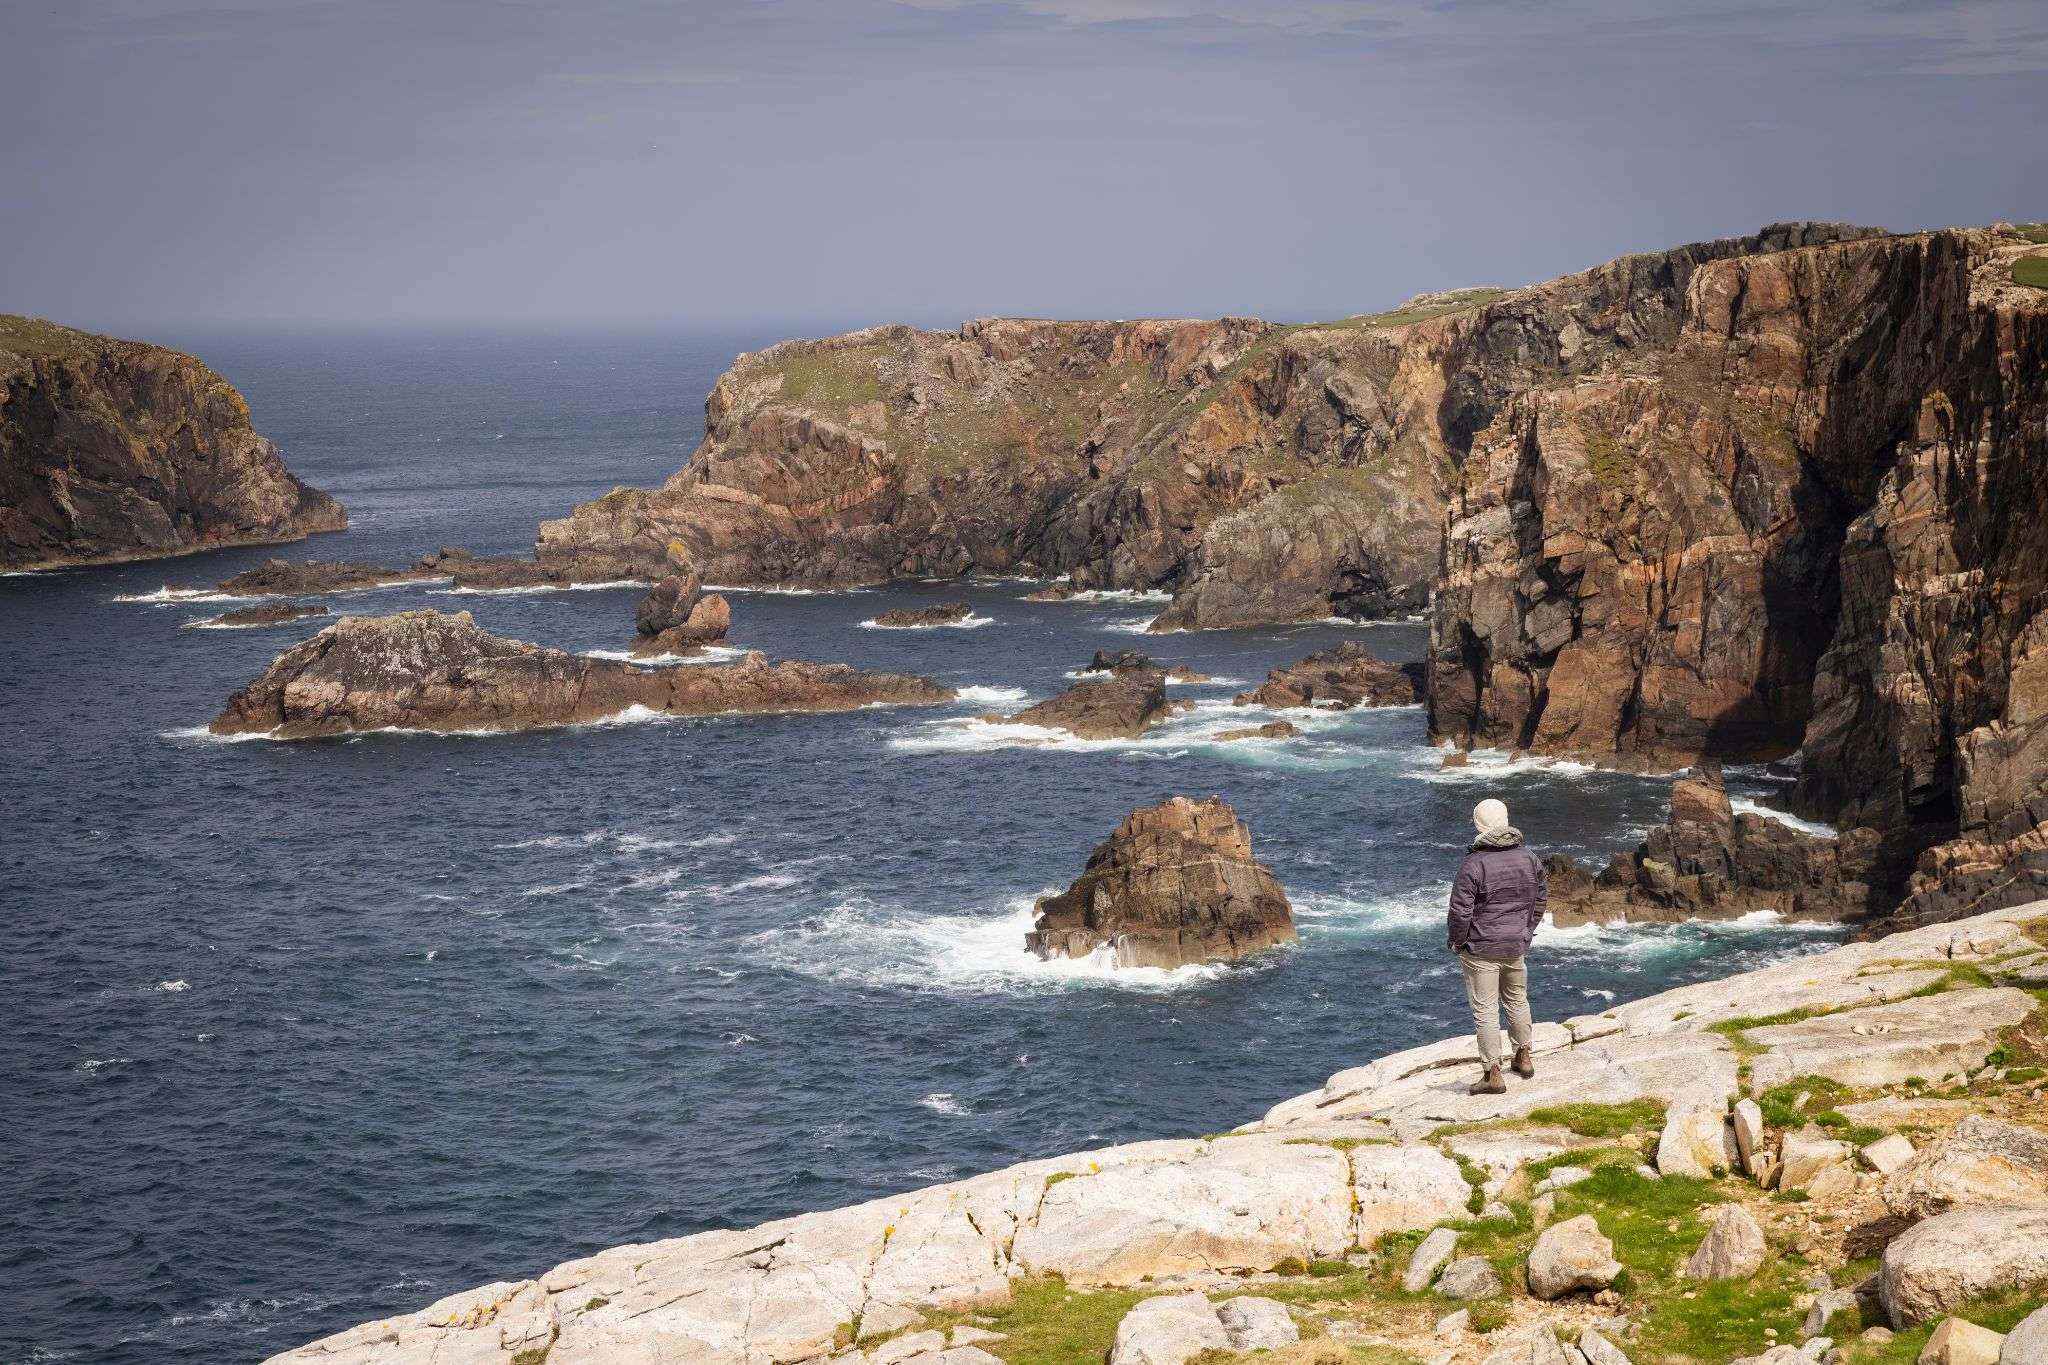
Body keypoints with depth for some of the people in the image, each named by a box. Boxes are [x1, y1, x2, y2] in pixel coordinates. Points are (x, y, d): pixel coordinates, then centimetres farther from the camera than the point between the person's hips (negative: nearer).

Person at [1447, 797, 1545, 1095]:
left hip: (1481, 949, -6)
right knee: (1517, 1000, 24)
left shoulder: (1474, 864, -20)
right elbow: (1539, 899, 12)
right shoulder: (1528, 858, 0)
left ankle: (1492, 1074, 1)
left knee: (1485, 1010, 0)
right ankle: (1523, 1057, 36)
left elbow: (1460, 910, -18)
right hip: (1517, 947, 6)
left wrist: (1457, 942, -2)